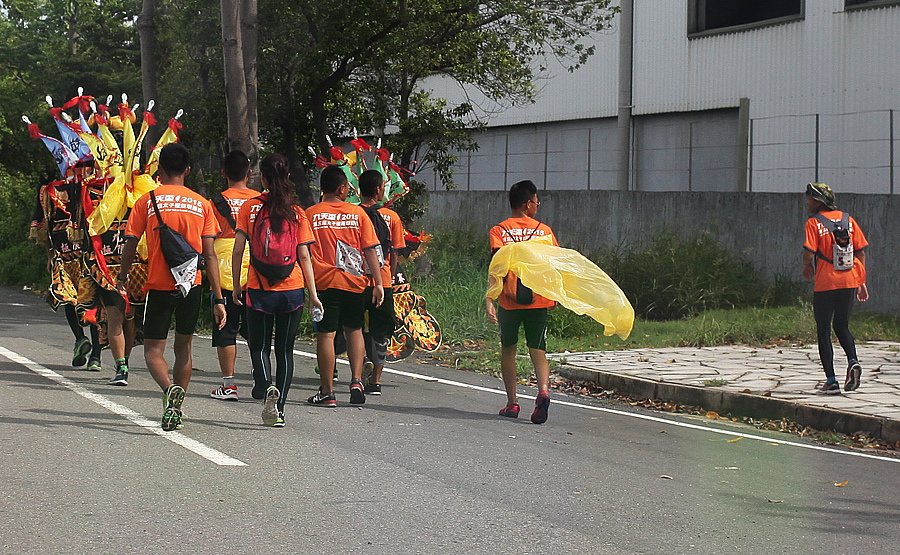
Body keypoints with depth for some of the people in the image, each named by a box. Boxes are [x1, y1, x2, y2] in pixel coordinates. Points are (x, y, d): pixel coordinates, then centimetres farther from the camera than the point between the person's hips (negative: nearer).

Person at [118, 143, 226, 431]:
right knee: (183, 347, 17)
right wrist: (218, 299, 2)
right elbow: (209, 255, 0)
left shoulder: (147, 201, -2)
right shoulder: (202, 204, 3)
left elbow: (130, 245, 0)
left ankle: (171, 389, -25)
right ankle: (176, 409, 19)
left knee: (153, 349, 4)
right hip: (192, 287, 3)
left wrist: (122, 277, 19)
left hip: (159, 286, -2)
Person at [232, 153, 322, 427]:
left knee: (259, 347, 10)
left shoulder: (250, 207, -2)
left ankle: (266, 385, -19)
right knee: (285, 350, 12)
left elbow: (238, 251, -5)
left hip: (259, 291, -1)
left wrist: (236, 287, 5)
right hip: (292, 291, 1)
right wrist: (313, 294, 4)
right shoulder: (297, 213, 1)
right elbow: (304, 257, 0)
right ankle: (278, 409, 10)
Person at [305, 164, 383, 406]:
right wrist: (378, 283, 2)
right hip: (355, 282, 2)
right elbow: (370, 251, 0)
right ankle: (356, 381, 5)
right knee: (354, 330, 19)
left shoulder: (310, 214, -1)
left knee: (325, 335, 2)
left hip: (324, 281, -2)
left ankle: (327, 392, 3)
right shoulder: (358, 213, 2)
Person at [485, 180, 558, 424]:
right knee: (538, 350, 4)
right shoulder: (544, 230, 5)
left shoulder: (499, 230, 1)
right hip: (540, 300, 0)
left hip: (510, 301, 0)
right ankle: (543, 390, -23)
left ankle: (512, 403, 16)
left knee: (508, 349, 16)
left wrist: (489, 299, -18)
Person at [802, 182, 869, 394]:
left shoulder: (813, 223, -7)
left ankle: (831, 381, 1)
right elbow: (861, 251, 7)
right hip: (850, 282, 5)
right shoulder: (848, 220, 7)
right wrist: (862, 282, 11)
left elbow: (809, 252, -16)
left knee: (823, 331, 6)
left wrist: (806, 268, 5)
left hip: (825, 284, -5)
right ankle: (853, 361, -7)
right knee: (841, 326, 20)